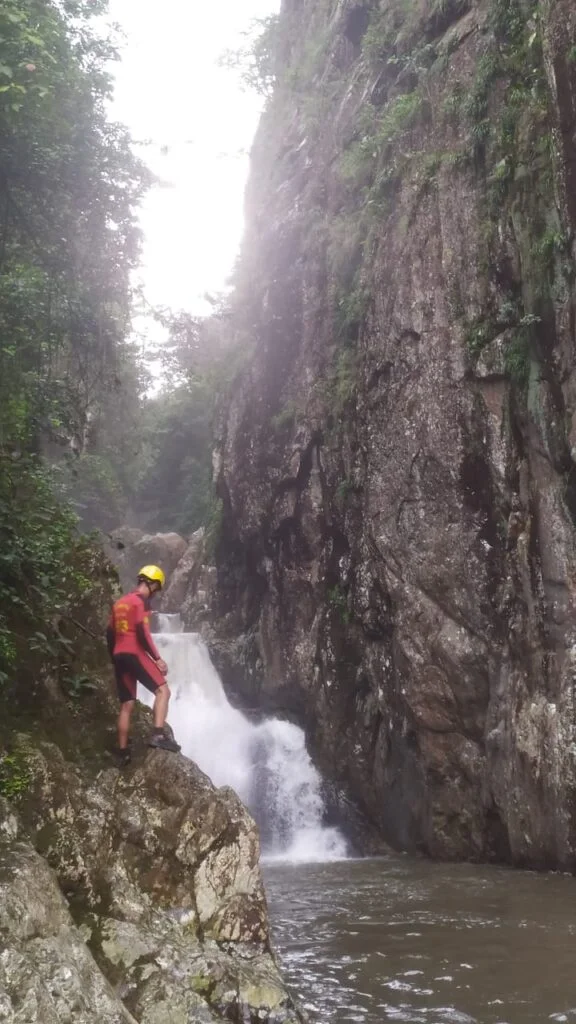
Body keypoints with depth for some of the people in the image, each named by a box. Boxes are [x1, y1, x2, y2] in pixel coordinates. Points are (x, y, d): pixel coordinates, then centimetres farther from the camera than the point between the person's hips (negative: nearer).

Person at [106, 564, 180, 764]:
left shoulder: (120, 602, 20)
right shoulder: (142, 601, -5)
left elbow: (110, 633, 20)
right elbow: (142, 631, -16)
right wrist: (157, 658, -15)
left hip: (119, 656, 8)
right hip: (135, 654, -8)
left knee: (127, 705, 10)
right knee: (162, 690, -9)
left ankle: (123, 752, 9)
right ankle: (158, 735, -26)